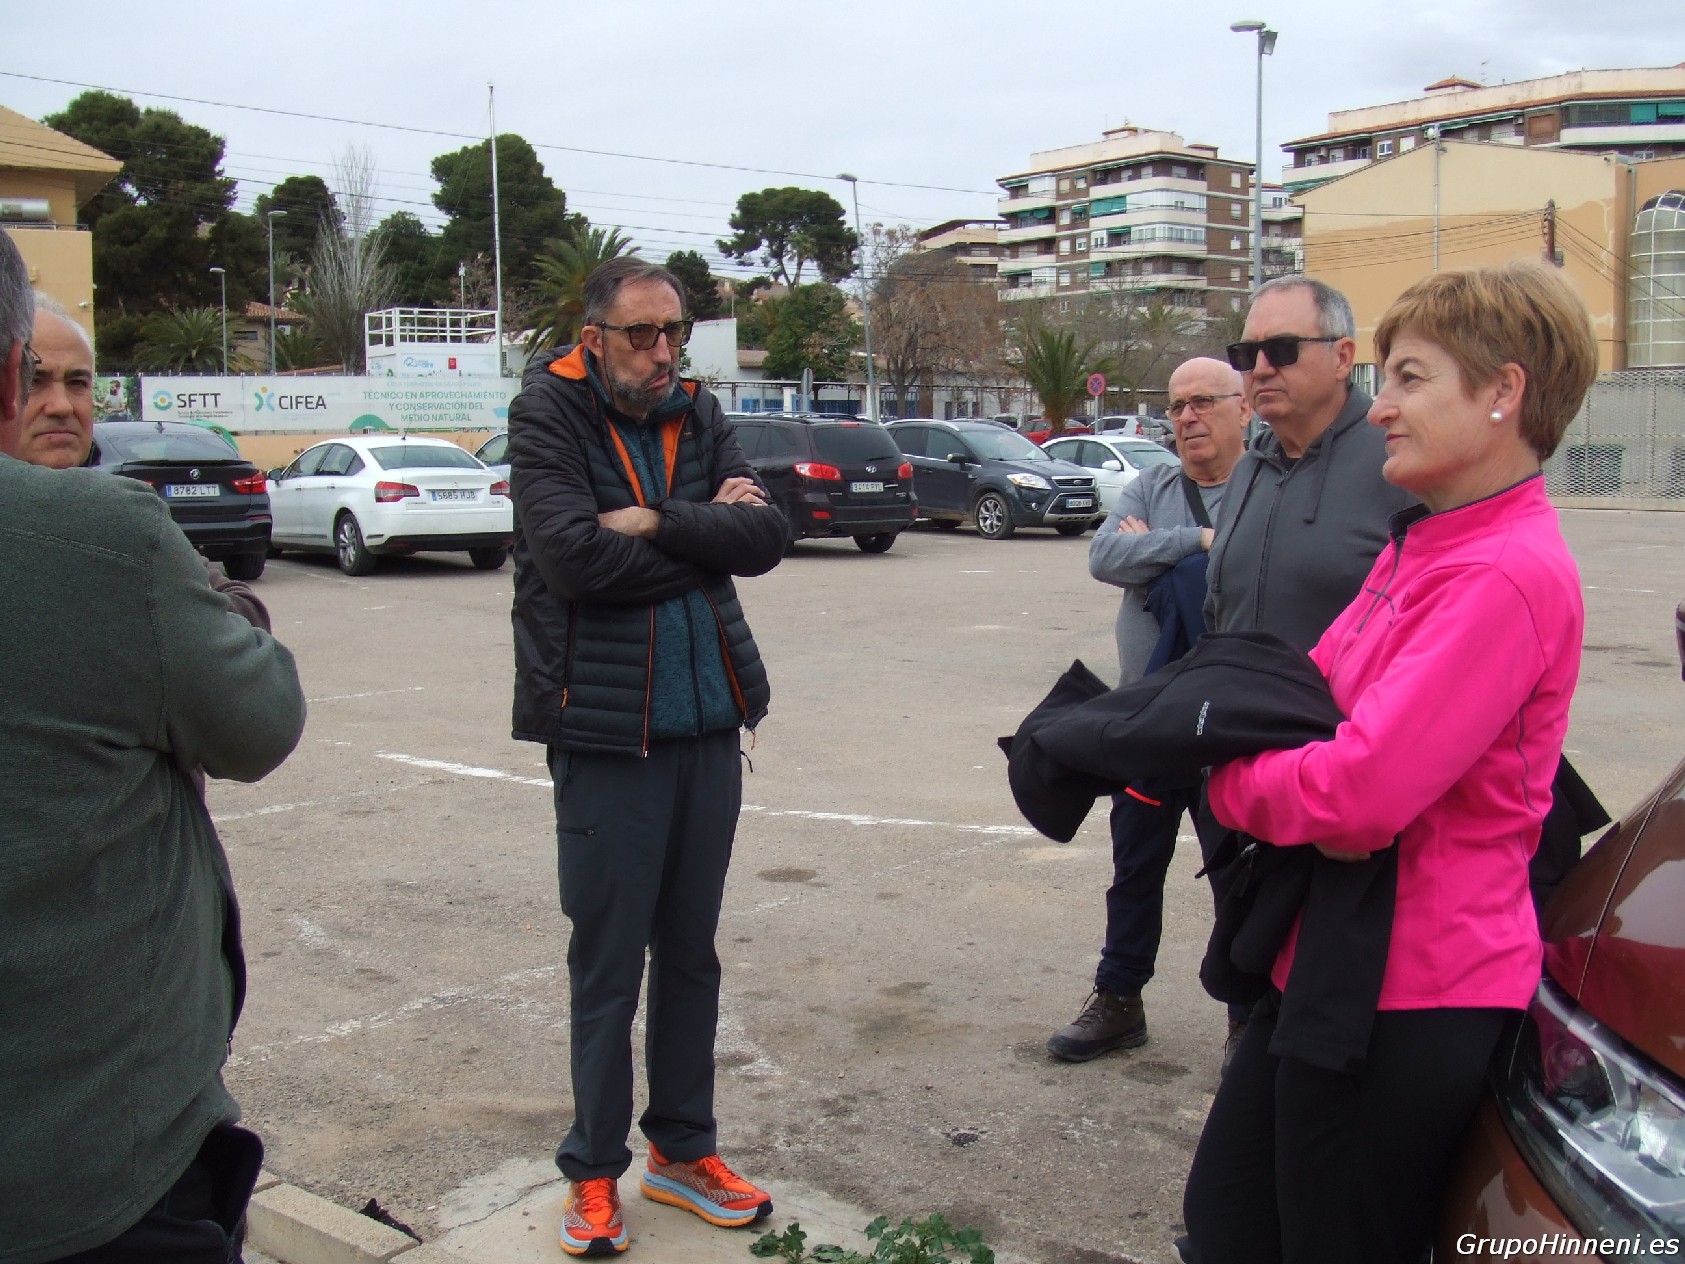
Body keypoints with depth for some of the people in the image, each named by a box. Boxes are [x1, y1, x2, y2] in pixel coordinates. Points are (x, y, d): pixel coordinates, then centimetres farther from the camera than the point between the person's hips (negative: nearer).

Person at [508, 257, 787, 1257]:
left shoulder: (699, 416, 8)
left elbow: (766, 537, -4)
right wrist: (705, 535, -10)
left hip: (708, 720, 5)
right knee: (608, 962, 4)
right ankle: (595, 1172, 21)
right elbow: (573, 555, -21)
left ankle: (683, 1150, 29)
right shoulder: (548, 414, -7)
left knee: (691, 950, 14)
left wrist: (657, 521, -16)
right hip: (605, 726, -5)